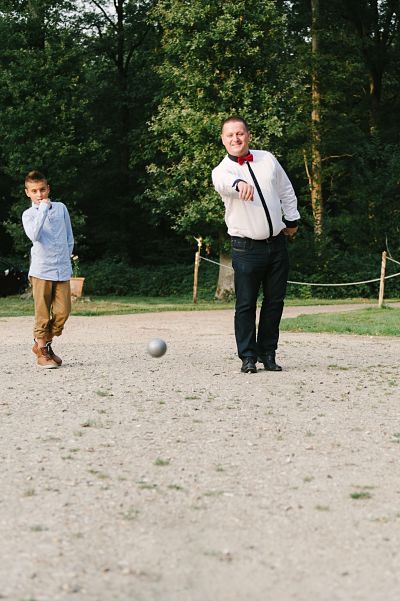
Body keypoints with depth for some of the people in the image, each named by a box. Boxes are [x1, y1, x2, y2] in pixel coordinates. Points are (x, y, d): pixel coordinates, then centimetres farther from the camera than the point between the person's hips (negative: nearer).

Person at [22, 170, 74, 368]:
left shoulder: (61, 208, 9)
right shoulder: (28, 214, 0)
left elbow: (69, 238, 17)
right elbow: (34, 235, -22)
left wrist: (66, 259, 10)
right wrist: (43, 209, -21)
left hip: (62, 270, 3)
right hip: (41, 270, -3)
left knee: (62, 311, 2)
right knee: (42, 313, -2)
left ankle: (44, 344, 22)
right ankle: (42, 351, 10)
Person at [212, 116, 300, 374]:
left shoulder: (267, 159, 7)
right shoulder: (222, 170, -7)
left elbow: (286, 191, 20)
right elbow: (225, 181, -33)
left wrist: (292, 220, 18)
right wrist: (239, 184, -55)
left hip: (277, 243, 4)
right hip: (246, 248, -4)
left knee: (275, 301, 7)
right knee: (246, 304, -5)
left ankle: (268, 353, 17)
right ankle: (248, 356, 3)